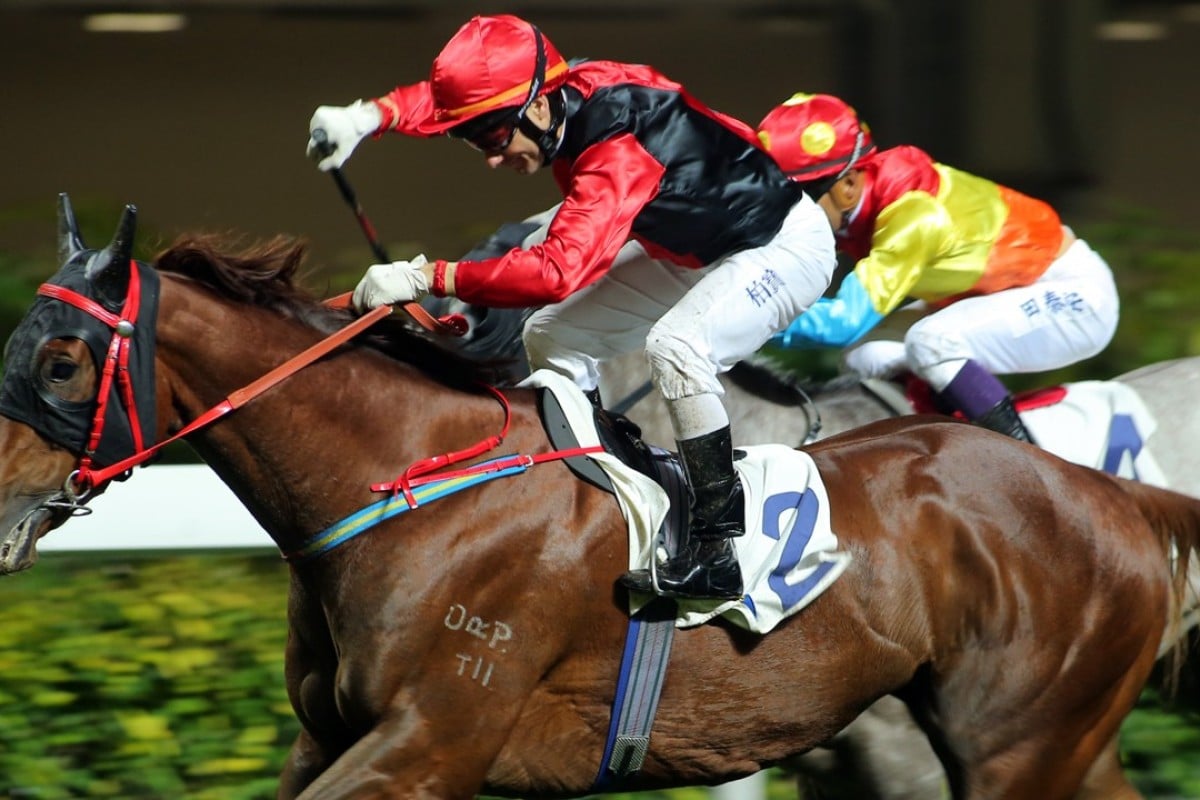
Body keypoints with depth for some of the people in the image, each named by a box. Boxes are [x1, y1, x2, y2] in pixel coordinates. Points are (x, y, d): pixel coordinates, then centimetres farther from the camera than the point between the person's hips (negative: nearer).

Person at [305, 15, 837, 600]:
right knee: (551, 338, 7)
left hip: (786, 245, -10)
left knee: (675, 344, -35)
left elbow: (555, 271, -48)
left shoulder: (618, 150, -38)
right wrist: (370, 115, -18)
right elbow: (444, 97, 2)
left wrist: (427, 277, -46)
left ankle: (717, 550, -30)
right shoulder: (564, 89, -13)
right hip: (692, 254, 10)